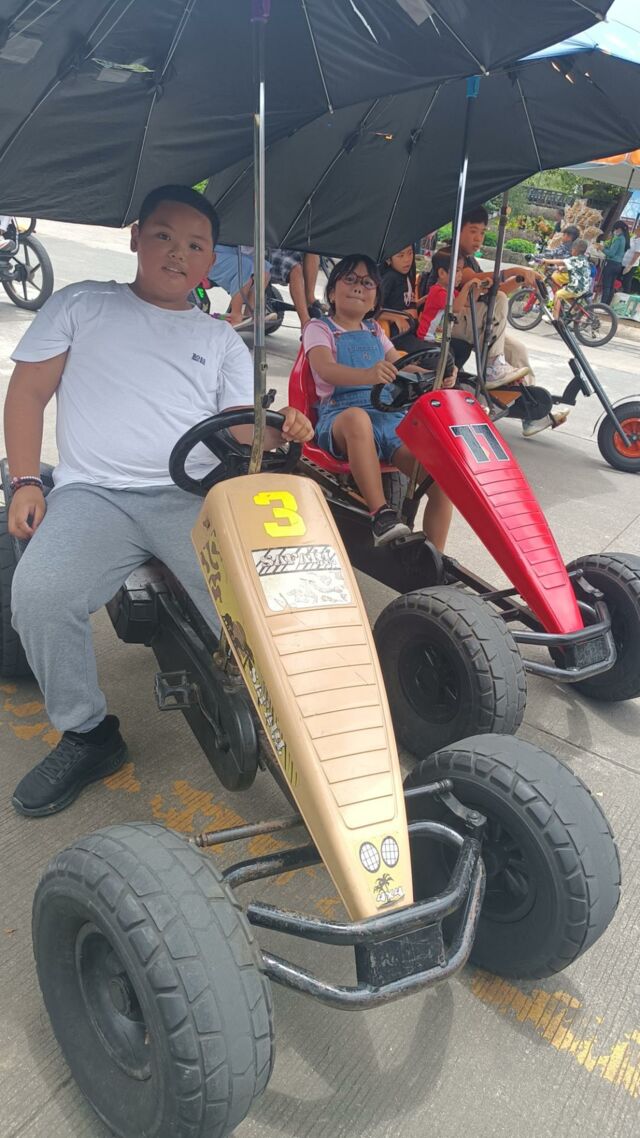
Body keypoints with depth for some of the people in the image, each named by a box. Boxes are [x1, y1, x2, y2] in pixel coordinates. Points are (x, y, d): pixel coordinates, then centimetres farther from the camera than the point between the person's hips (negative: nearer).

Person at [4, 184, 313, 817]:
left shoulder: (221, 340, 23)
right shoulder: (81, 305, 18)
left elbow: (239, 426, 13)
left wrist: (276, 432, -11)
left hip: (197, 495, 1)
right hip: (94, 494, 0)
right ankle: (88, 734, -6)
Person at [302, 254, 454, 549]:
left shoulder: (375, 331, 25)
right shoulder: (319, 329, 7)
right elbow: (326, 369, -13)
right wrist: (368, 375, -35)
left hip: (389, 415, 5)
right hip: (341, 418, -5)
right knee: (357, 417, -44)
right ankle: (381, 513, -37)